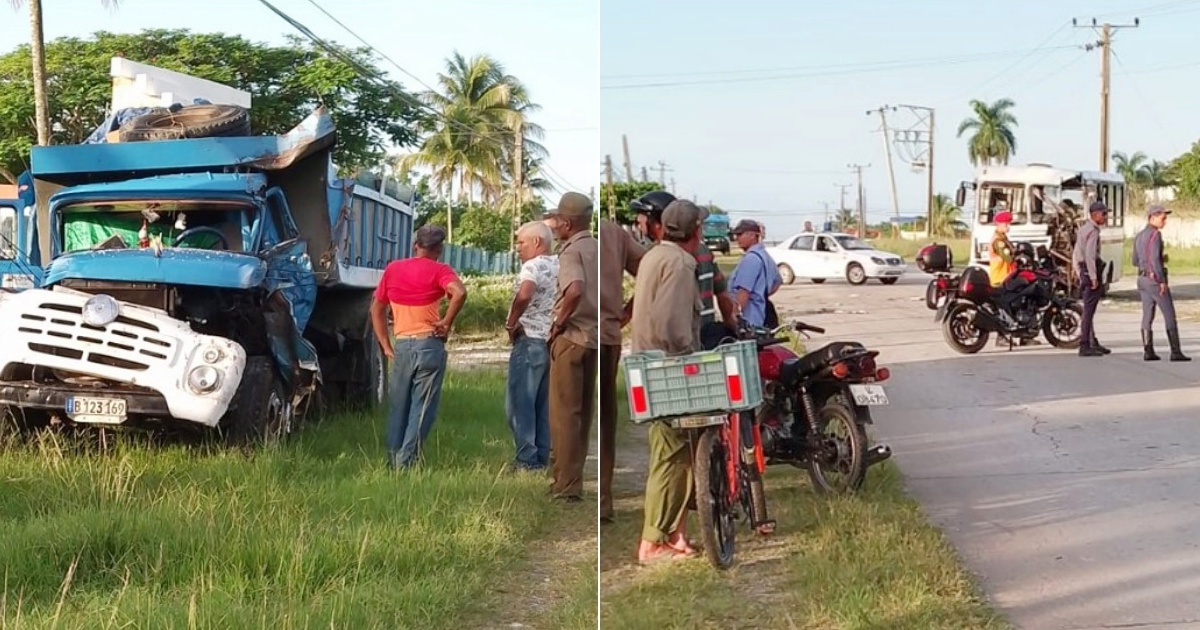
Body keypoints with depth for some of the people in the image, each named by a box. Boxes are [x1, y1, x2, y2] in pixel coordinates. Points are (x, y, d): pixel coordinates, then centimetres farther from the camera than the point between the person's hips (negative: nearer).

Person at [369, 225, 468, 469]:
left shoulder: (393, 269, 11)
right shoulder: (439, 270, -4)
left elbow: (376, 308, 15)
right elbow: (459, 293, -24)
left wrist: (385, 345, 16)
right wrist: (447, 322, -11)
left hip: (401, 346, 4)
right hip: (429, 345, -4)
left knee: (398, 407, 15)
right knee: (422, 408, 2)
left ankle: (393, 460, 18)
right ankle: (406, 462, -2)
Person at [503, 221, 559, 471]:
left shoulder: (533, 266, -13)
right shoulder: (560, 266, 14)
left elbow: (523, 296, -32)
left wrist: (511, 323, -19)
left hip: (530, 340, -9)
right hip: (552, 341, 9)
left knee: (519, 402, -5)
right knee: (542, 404, 12)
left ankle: (527, 460, -7)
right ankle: (542, 457, 14)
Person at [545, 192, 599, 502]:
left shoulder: (572, 251, -14)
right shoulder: (598, 249, 10)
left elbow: (575, 290, -32)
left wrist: (559, 322, -19)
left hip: (571, 337, -8)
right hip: (594, 336, 8)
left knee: (564, 413, -3)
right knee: (583, 412, 15)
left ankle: (566, 486, -1)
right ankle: (573, 477, 24)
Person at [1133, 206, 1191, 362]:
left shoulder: (1139, 236, 13)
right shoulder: (1155, 234, -15)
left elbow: (1135, 261, 18)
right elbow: (1154, 259, -24)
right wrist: (1163, 281, -21)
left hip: (1143, 279, 8)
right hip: (1155, 280, -8)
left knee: (1148, 316, 7)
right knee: (1170, 315, -3)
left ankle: (1148, 352, 3)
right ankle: (1176, 352, -4)